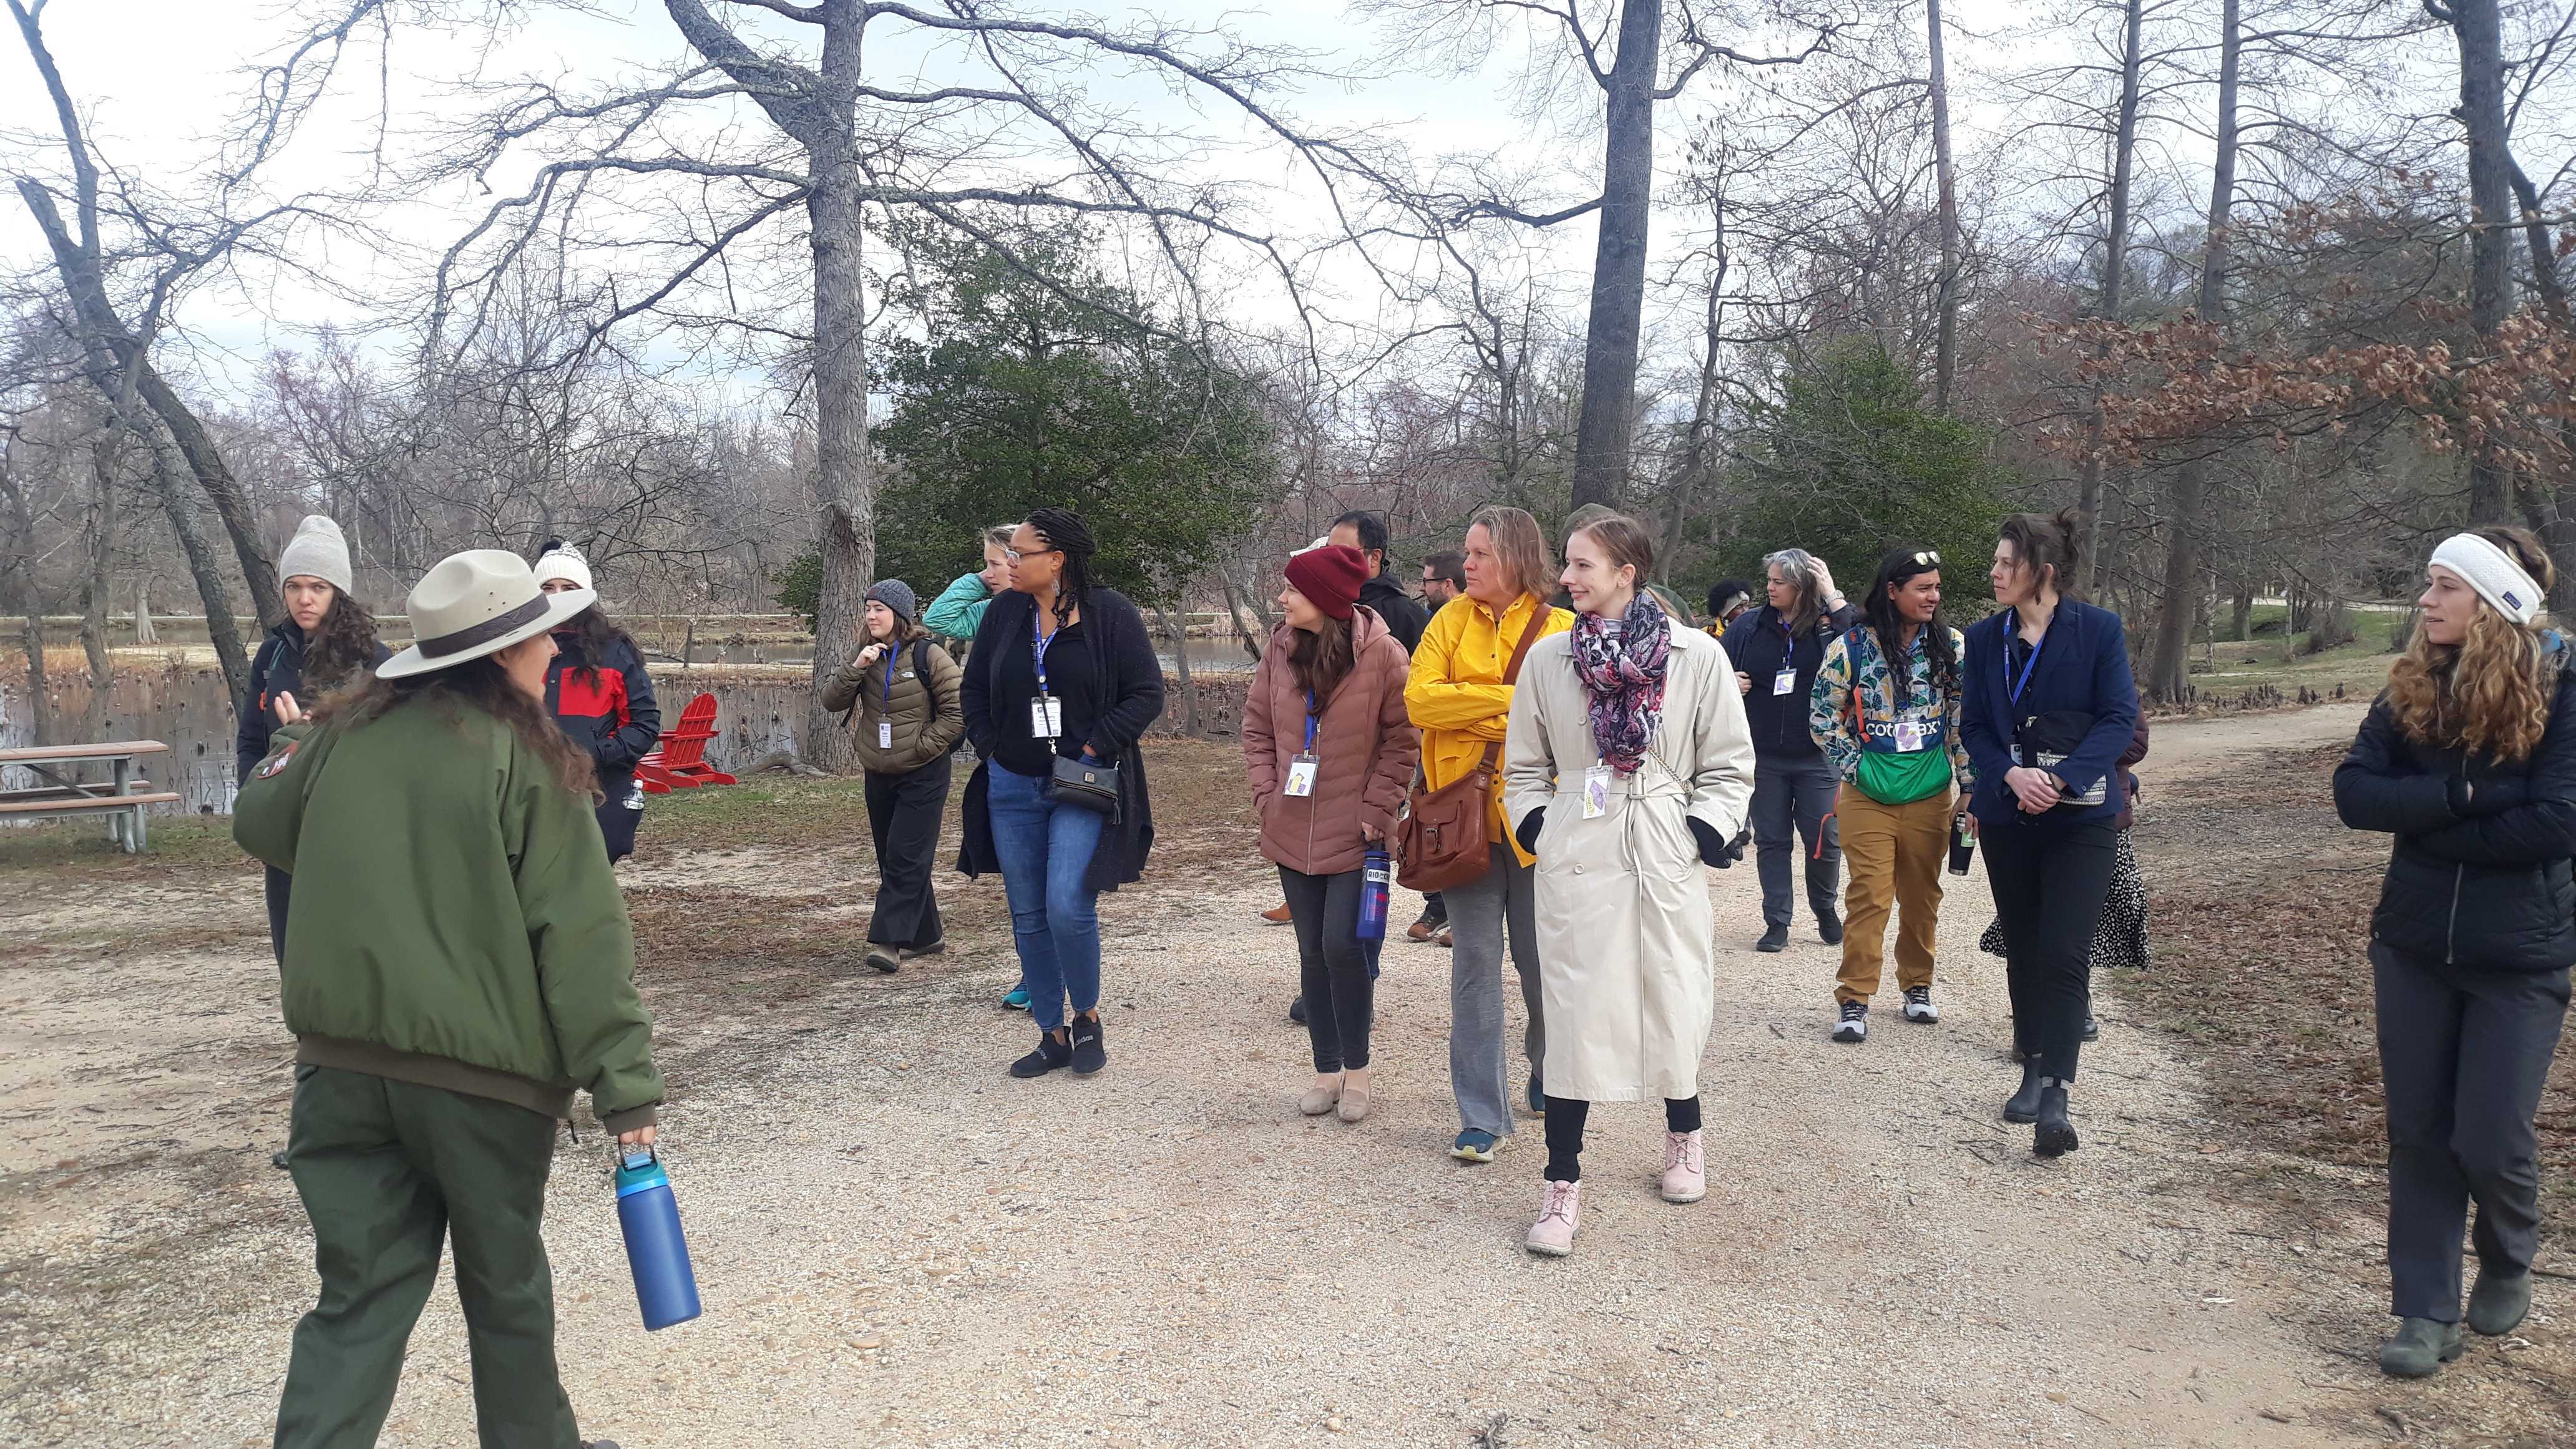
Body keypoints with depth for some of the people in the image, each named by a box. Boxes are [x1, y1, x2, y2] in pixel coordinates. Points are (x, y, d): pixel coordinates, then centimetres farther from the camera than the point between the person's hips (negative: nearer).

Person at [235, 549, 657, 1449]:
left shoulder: (352, 731, 1)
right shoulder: (530, 762, -12)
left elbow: (259, 822, 20)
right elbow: (582, 938, -15)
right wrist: (625, 1085, -13)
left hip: (342, 1061, 4)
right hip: (480, 1068, -4)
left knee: (362, 1293, 12)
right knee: (506, 1286, 15)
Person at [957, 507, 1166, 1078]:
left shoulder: (1111, 614, -7)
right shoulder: (1004, 613, 5)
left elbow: (1146, 693, -5)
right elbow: (974, 691, 15)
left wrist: (1094, 748, -11)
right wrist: (992, 750, 3)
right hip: (1013, 788, 5)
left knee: (1068, 907, -16)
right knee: (1028, 917, 8)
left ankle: (1087, 1017, 10)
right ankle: (1053, 1036, 22)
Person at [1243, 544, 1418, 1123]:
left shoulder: (1382, 654, -10)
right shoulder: (1280, 648, 1)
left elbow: (1402, 741, -5)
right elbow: (1257, 727, 10)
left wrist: (1375, 811, -10)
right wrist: (1266, 794, 0)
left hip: (1355, 834, -4)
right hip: (1292, 832, 4)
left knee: (1342, 947, -8)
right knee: (1312, 952, 10)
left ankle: (1356, 1069, 12)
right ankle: (1327, 1070, 23)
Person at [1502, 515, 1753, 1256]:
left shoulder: (1698, 656, -1)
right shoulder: (1548, 658, 3)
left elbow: (1730, 765, 5)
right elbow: (1525, 765, 14)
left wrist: (1704, 835, -6)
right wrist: (1537, 828, 1)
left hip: (1665, 860, 0)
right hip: (1575, 859, 1)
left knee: (1675, 1002, 8)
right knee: (1575, 1014, -2)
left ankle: (1684, 1136, 37)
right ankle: (1562, 1183, 8)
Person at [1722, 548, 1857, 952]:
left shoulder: (1830, 624, -4)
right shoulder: (1749, 626, 3)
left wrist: (1832, 597, -21)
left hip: (1818, 757, -2)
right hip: (1764, 757, 2)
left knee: (1825, 841, 4)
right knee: (1771, 841, 8)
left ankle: (1826, 911, 29)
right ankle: (1777, 924, 17)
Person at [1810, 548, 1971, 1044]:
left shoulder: (1952, 646, 0)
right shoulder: (1850, 647, -7)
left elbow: (1967, 720, 4)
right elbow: (1823, 717, 0)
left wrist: (1970, 787, 2)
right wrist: (1857, 768, -3)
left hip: (1930, 795, 3)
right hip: (1868, 797, -2)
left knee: (1922, 897, 12)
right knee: (1868, 897, -4)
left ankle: (1917, 985, 28)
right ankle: (1853, 1000, 3)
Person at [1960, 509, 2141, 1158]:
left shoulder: (2098, 629, -6)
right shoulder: (1985, 638, 4)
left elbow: (2120, 719, -9)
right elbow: (1974, 725, 4)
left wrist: (2061, 779, -22)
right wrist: (2011, 776, -15)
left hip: (2079, 818, -4)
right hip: (2008, 815, 4)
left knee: (2063, 954, -12)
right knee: (2023, 951, 12)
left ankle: (2055, 1096, -12)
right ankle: (2034, 1073, 26)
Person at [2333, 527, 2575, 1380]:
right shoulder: (2412, 691, 0)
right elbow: (2354, 792, -9)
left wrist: (2423, 823, -15)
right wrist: (2461, 793, -22)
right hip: (2414, 947, 4)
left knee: (2489, 1140, 0)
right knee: (2419, 1132, 7)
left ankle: (2507, 1263, 33)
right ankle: (2426, 1311, 19)